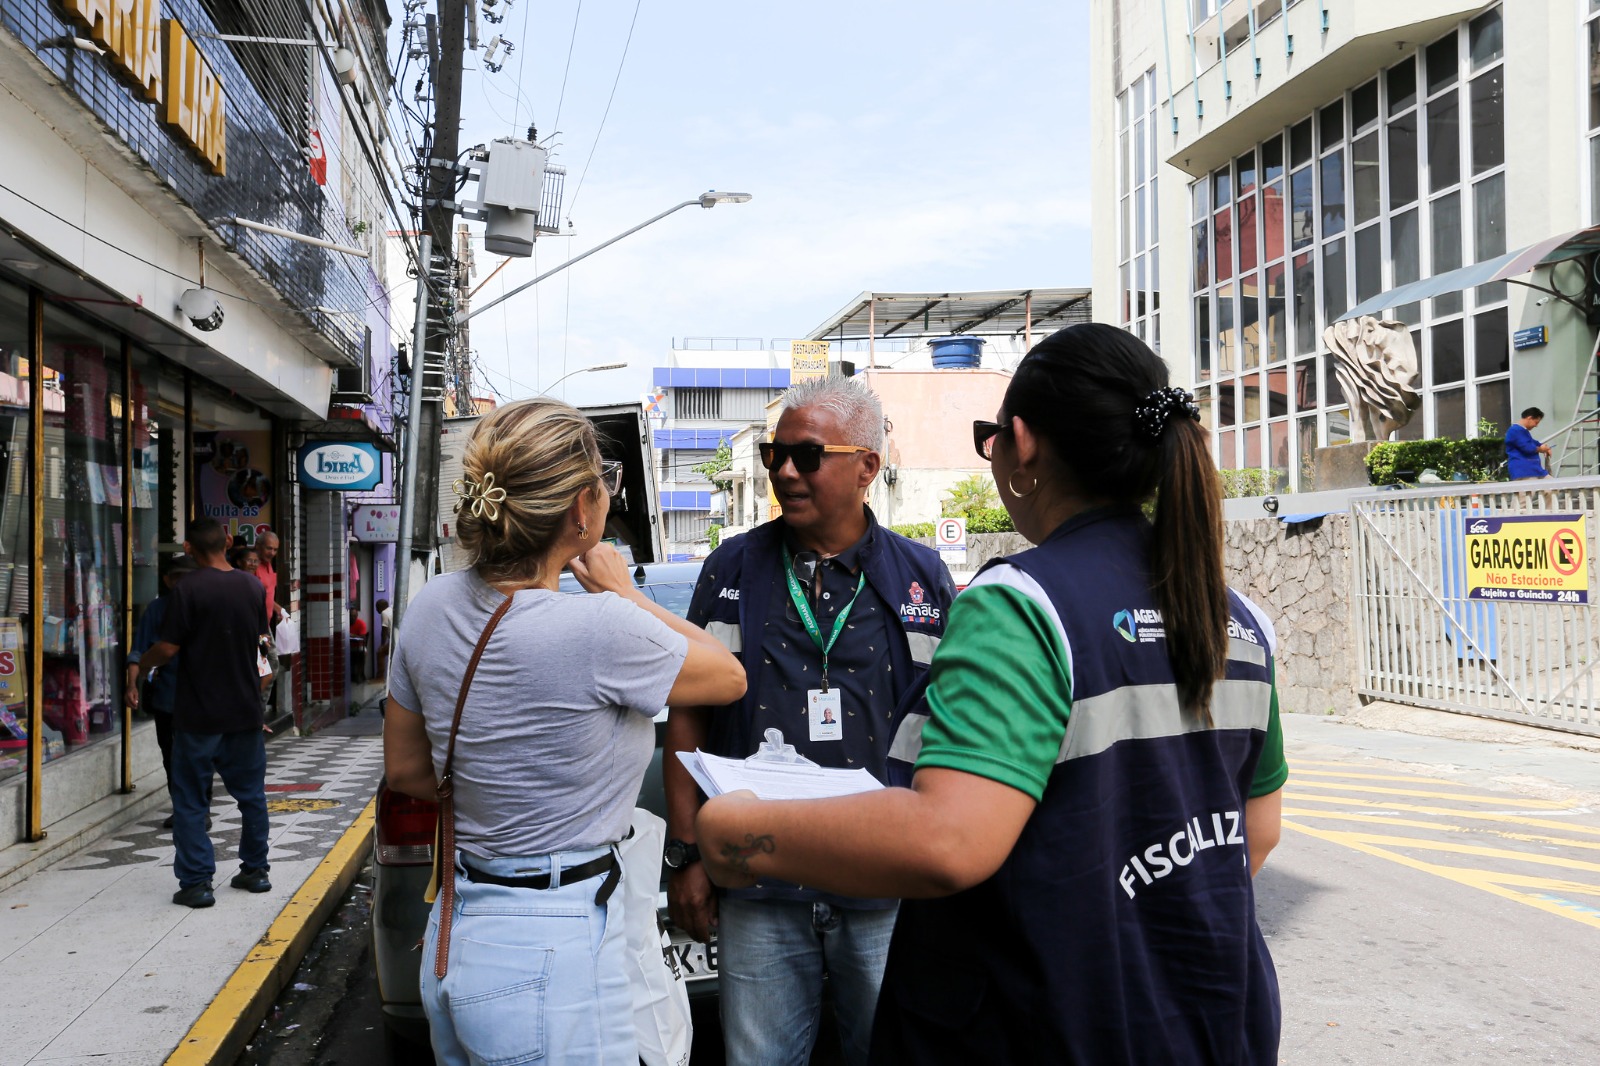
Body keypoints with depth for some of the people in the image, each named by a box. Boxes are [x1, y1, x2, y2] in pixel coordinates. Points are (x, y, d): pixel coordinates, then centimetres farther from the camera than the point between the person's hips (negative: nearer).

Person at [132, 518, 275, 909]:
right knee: (250, 792, 16)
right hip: (245, 711, 5)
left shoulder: (189, 589, -14)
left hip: (198, 715, -5)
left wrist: (139, 670, 4)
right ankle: (255, 871, 24)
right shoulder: (252, 586, 3)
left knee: (190, 799, 5)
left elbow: (167, 648, -14)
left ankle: (196, 882, 5)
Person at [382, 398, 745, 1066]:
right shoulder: (599, 628, -24)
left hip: (451, 942, 8)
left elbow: (405, 771, 11)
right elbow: (729, 677, -3)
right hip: (552, 956, -7)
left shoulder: (431, 608, -3)